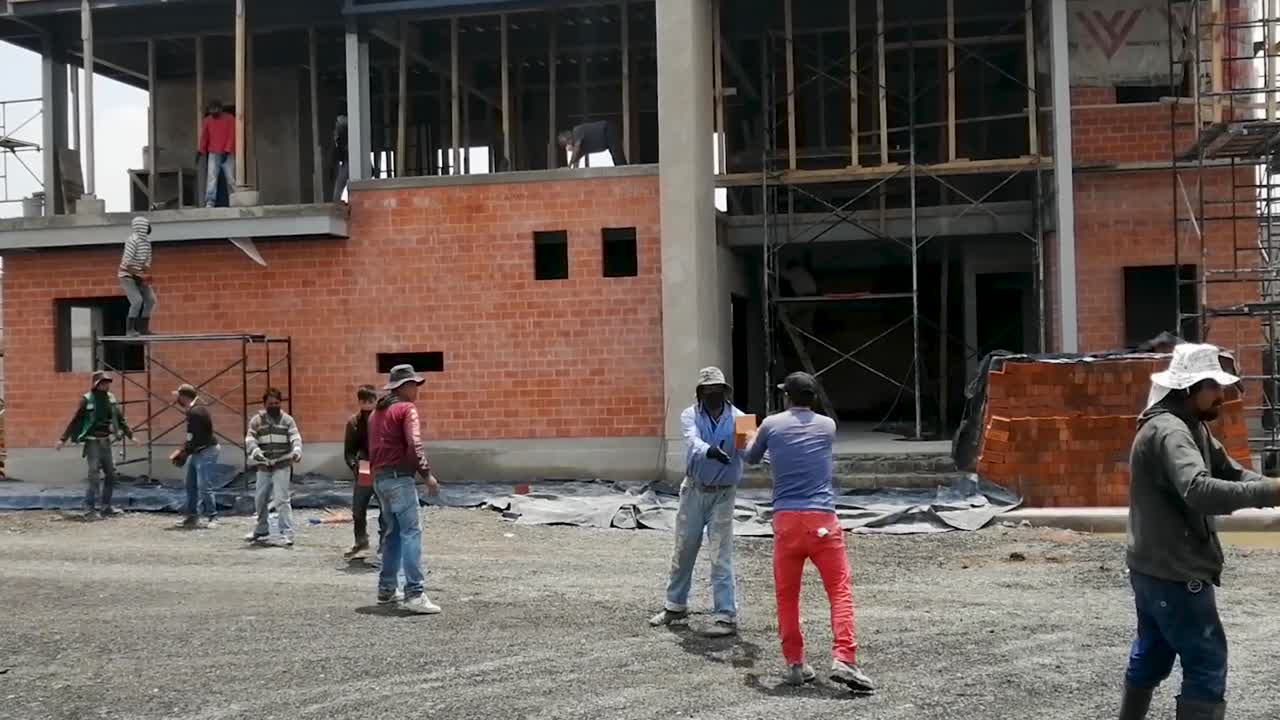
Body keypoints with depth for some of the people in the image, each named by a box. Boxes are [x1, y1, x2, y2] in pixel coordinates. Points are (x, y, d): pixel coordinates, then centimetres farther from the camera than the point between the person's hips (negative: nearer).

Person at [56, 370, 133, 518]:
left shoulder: (111, 398, 5)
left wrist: (130, 435, 19)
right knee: (94, 476, -10)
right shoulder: (87, 400, -10)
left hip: (106, 441, 6)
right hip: (93, 441, -6)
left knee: (111, 474, 8)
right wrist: (63, 439, -12)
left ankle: (106, 507, 18)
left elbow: (120, 419, 15)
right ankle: (89, 509, -4)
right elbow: (75, 421, -9)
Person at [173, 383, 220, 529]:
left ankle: (212, 517, -3)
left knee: (204, 486, -10)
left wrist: (184, 454, -11)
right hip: (197, 452, 11)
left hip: (206, 452, -11)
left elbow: (194, 438, -21)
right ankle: (192, 516, 19)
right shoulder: (192, 411, 12)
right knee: (191, 485, 13)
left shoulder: (195, 412, -20)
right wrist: (182, 450, 9)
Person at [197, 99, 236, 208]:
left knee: (230, 178, -2)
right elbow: (204, 137, 7)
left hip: (228, 154, -1)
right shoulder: (207, 120, 8)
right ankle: (210, 202, -18)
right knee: (211, 177, -11)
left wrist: (227, 151, -14)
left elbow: (232, 136, -5)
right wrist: (200, 150, -4)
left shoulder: (230, 118, 1)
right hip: (213, 154, 1)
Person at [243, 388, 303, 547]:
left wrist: (297, 450, -32)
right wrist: (255, 451, -26)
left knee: (281, 499, -12)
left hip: (282, 466, -4)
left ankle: (287, 534, -12)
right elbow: (250, 439, -5)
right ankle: (262, 531, 32)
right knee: (260, 500, 14)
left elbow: (295, 437, -11)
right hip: (263, 466, 4)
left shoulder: (287, 420, 0)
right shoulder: (257, 420, 5)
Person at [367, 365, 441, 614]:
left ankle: (387, 589, 21)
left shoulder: (377, 412, 19)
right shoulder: (406, 409, -7)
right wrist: (426, 473, -21)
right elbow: (414, 444, -19)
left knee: (393, 532, 18)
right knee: (411, 533, -12)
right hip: (399, 477, -9)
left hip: (379, 478, 9)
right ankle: (415, 594, -19)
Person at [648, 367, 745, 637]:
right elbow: (693, 441, -27)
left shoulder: (737, 418, -8)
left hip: (723, 493, -2)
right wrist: (709, 450, -49)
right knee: (684, 550, 14)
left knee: (721, 555, -6)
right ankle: (675, 607, 31)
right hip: (694, 490, 2)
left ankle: (727, 616, -1)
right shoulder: (690, 416, -7)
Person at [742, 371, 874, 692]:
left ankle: (794, 663, 11)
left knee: (786, 594, 11)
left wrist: (752, 440, 47)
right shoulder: (827, 426, 10)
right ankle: (843, 658, -13)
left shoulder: (771, 424, 6)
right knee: (840, 589, 2)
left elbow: (750, 458, 23)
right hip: (822, 518, 0)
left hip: (786, 518, 0)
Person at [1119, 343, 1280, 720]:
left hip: (1155, 568, 10)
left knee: (1151, 656, 21)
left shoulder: (1191, 428, 14)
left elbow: (1230, 471, 9)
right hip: (1175, 572, -10)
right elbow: (1200, 491, -38)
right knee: (1207, 665, -6)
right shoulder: (1170, 432, -21)